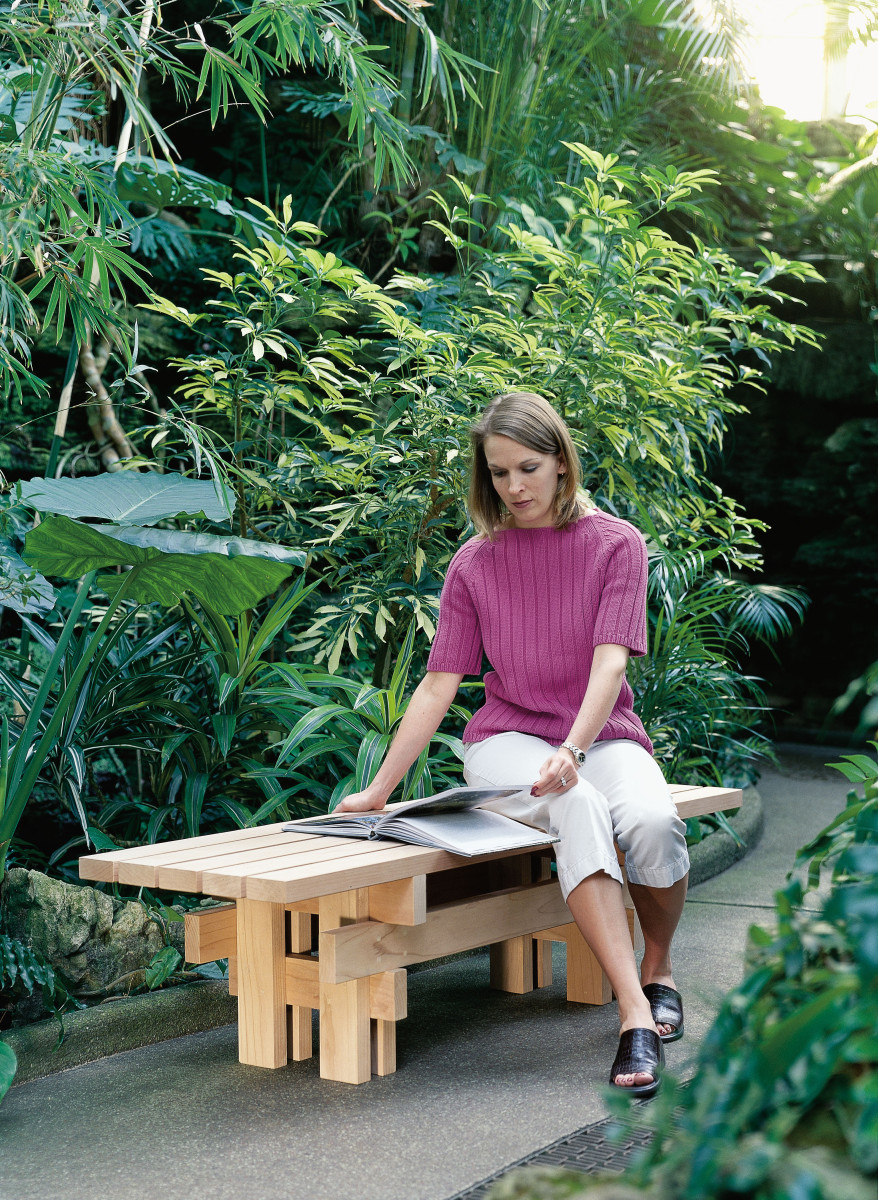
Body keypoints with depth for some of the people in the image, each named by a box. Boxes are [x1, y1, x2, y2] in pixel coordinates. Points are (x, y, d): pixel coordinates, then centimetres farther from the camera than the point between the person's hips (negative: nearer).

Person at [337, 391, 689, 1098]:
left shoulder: (615, 543, 2)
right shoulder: (474, 564, 7)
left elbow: (610, 663, -11)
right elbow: (439, 683, 5)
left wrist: (572, 750, -29)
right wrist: (379, 790, -2)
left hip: (602, 734, 0)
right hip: (509, 739, 0)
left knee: (653, 822, -34)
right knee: (580, 809, -36)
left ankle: (657, 970, -3)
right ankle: (635, 1015, -44)